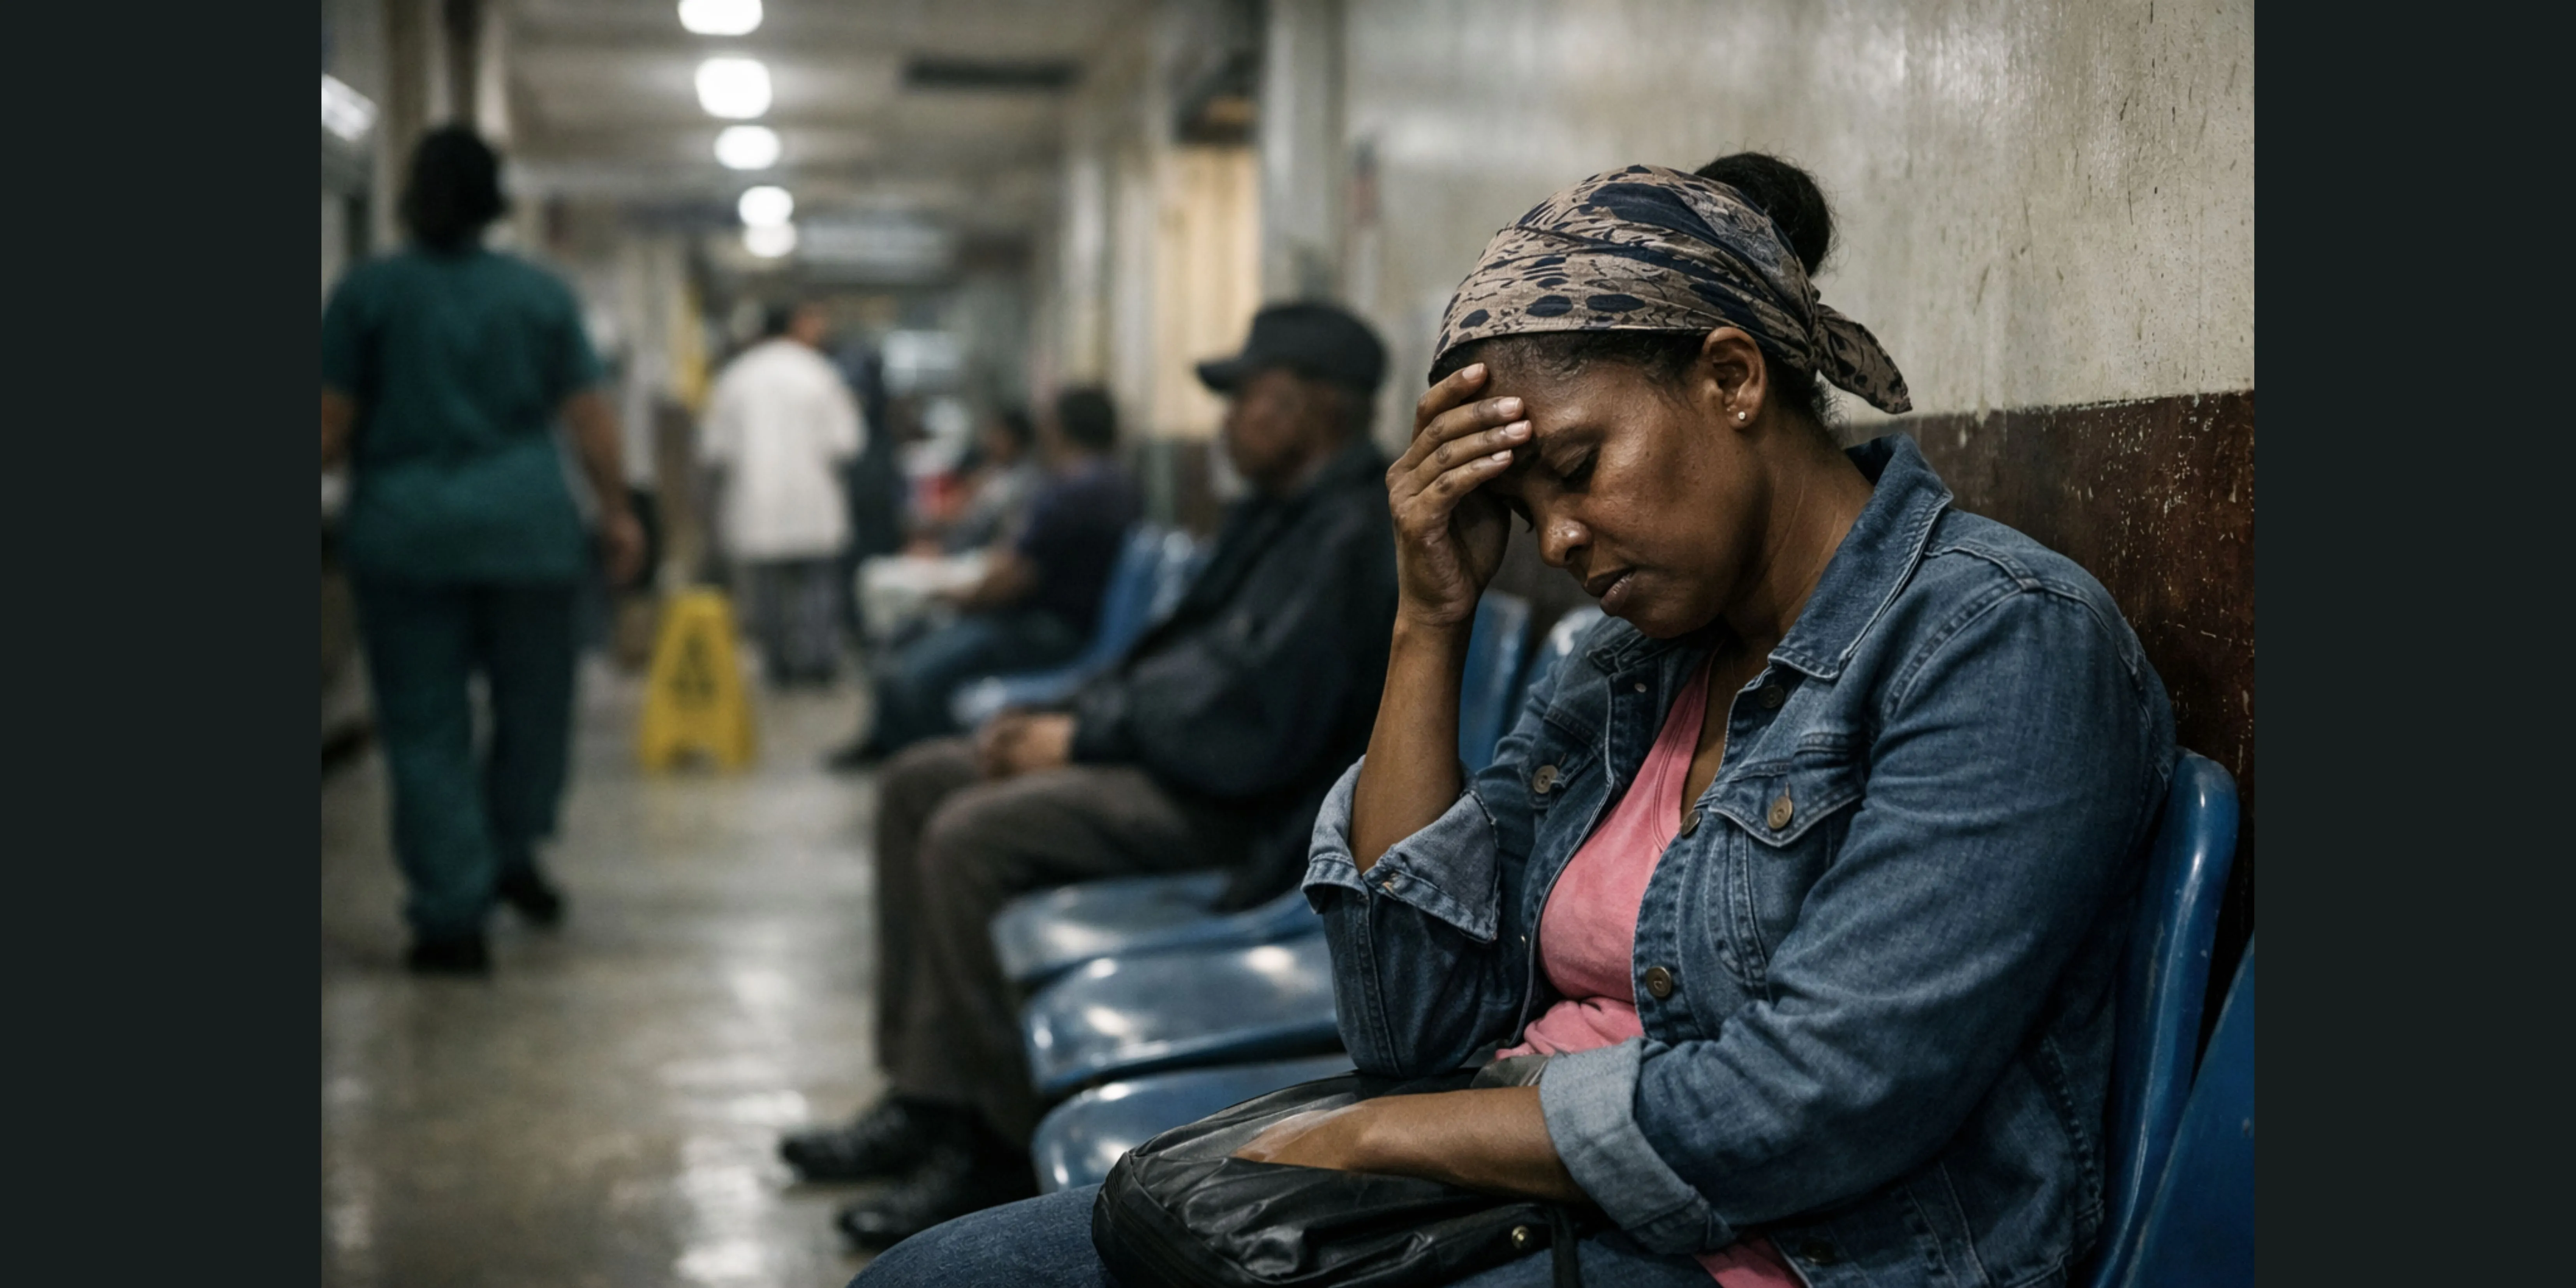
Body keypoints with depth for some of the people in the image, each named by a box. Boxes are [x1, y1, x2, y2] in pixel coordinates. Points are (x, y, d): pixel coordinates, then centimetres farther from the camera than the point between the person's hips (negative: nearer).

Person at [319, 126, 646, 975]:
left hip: (405, 530, -1)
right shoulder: (541, 293, 4)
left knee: (426, 725, 3)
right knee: (533, 701, 18)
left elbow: (333, 427, -2)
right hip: (526, 523, 1)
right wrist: (617, 513, 13)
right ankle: (511, 856, 27)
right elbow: (591, 420, 4)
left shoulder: (366, 293, -1)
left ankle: (453, 920, 2)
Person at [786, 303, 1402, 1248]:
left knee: (971, 838, -25)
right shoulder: (1281, 512, 15)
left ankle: (1001, 1143, -11)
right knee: (918, 786, 8)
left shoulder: (1350, 538, -19)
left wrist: (1083, 737, -15)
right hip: (1168, 753, 12)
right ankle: (925, 1095, 7)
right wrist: (1067, 715, 5)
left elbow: (1249, 725, -26)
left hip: (1244, 809, -12)